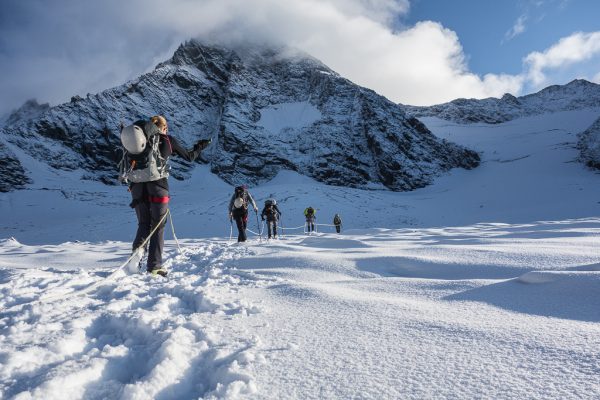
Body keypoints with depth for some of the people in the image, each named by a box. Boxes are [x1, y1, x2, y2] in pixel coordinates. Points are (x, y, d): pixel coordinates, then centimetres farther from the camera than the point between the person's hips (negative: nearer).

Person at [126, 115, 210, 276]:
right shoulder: (168, 140, 7)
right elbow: (189, 157, 16)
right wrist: (200, 146, 32)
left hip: (138, 186, 3)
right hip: (158, 186, -3)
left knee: (143, 225, 16)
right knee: (158, 227, 7)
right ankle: (154, 265, 4)